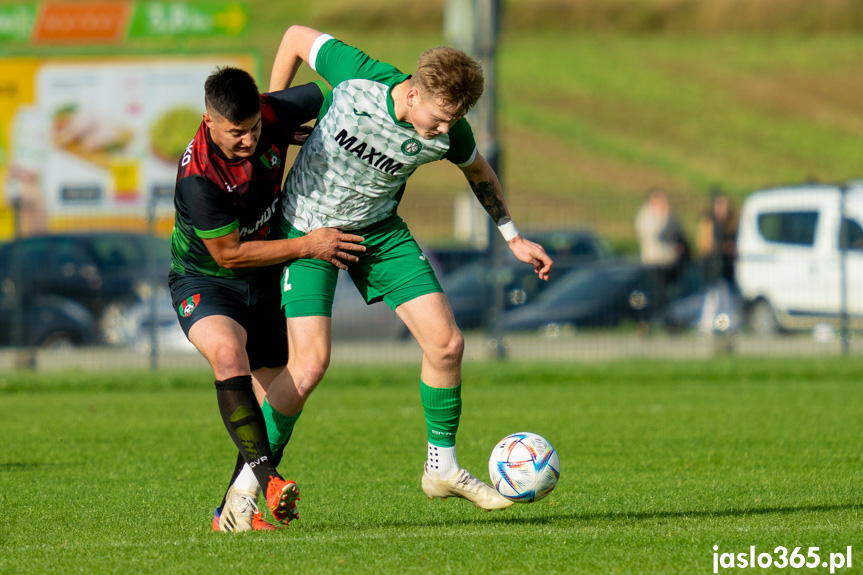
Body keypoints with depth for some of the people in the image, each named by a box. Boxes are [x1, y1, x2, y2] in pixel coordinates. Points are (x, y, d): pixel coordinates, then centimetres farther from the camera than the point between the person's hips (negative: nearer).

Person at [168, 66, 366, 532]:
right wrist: (307, 246, -21)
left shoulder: (276, 114, -17)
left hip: (265, 282, 6)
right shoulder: (198, 176, -31)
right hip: (205, 280, -6)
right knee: (227, 352, -36)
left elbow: (329, 94, 2)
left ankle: (233, 512, 15)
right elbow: (229, 253, -22)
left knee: (275, 404, 3)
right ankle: (266, 478, -41)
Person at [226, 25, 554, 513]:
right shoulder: (357, 77, -28)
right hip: (308, 228, -4)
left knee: (447, 344, -4)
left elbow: (479, 171, 7)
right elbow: (297, 37, -9)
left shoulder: (449, 134, -17)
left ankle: (442, 468, 15)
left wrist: (514, 238, 9)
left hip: (379, 230, 4)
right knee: (310, 365, -16)